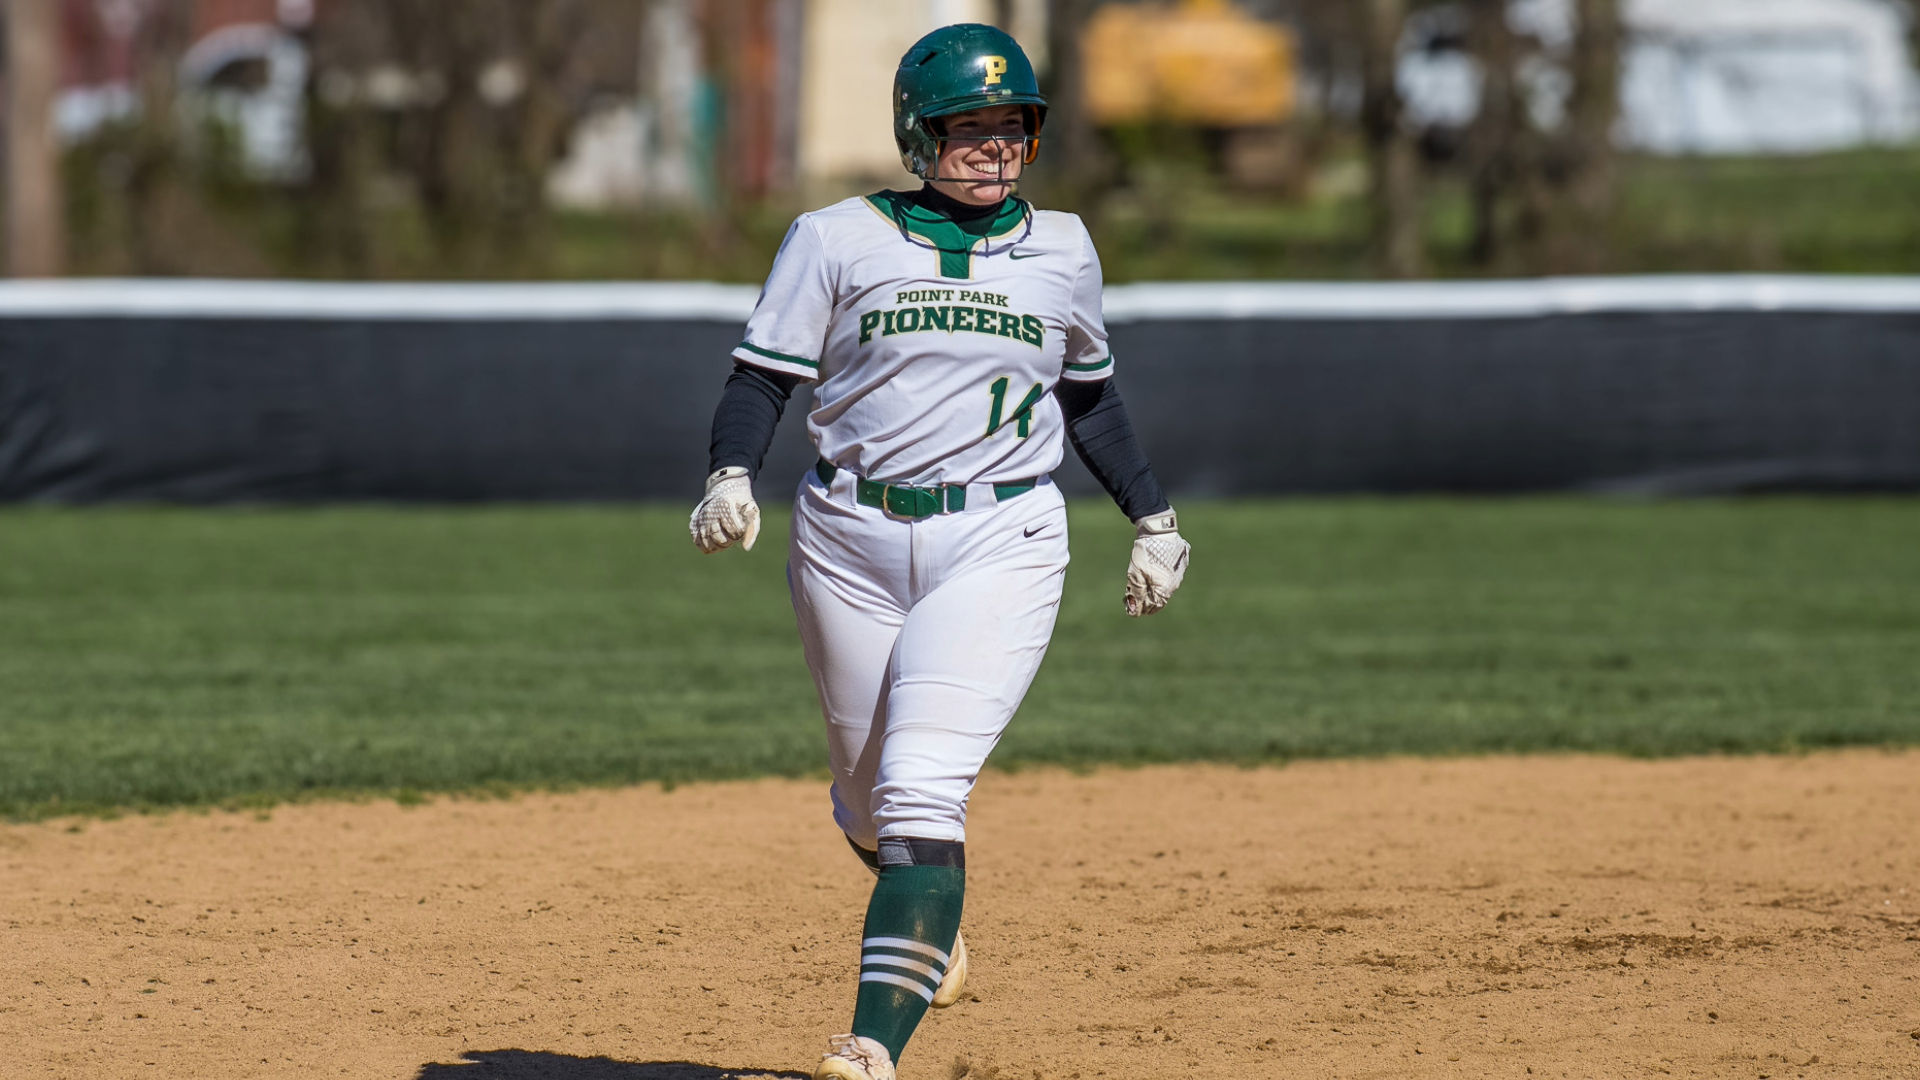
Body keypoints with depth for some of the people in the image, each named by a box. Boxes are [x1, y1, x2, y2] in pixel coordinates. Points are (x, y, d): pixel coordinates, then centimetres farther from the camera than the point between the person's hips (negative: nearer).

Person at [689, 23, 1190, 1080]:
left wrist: (1152, 517, 24)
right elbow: (764, 376, -1)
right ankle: (931, 923, 48)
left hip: (1000, 545, -1)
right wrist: (731, 476, -19)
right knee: (870, 805, 12)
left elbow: (1089, 395, 23)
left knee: (921, 791, -18)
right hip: (848, 545, 1)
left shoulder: (1061, 250, 9)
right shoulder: (837, 240, 1)